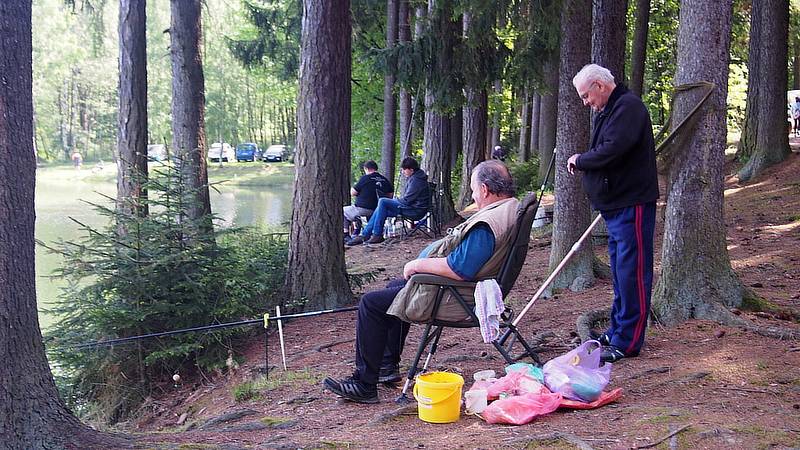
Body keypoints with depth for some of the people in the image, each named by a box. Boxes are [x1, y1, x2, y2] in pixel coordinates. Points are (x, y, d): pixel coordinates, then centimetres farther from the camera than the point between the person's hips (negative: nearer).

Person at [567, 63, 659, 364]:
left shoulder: (629, 107, -14)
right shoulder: (608, 111, 18)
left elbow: (612, 151, -25)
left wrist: (580, 160, -10)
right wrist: (582, 161, 3)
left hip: (632, 204, -11)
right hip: (615, 205, 11)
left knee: (631, 272, -6)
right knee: (620, 270, 17)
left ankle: (627, 342, -2)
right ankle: (617, 331, 28)